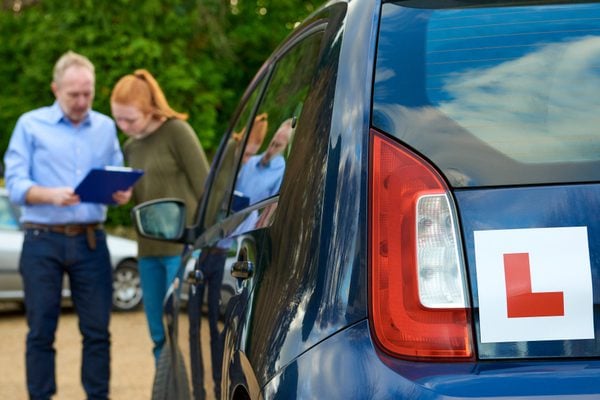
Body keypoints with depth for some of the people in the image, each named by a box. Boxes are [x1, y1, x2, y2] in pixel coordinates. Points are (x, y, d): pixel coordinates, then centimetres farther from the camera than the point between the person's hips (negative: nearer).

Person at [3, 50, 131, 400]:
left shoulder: (105, 127, 15)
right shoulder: (31, 125, 5)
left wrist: (122, 193, -10)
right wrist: (51, 195, -21)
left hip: (91, 240, 2)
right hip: (43, 241, -2)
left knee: (98, 329, 1)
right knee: (41, 330, 0)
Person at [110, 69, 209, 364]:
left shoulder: (177, 132, -5)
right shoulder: (130, 147, 15)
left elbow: (204, 186, -7)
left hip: (183, 247, -7)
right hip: (149, 251, 7)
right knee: (159, 337, 8)